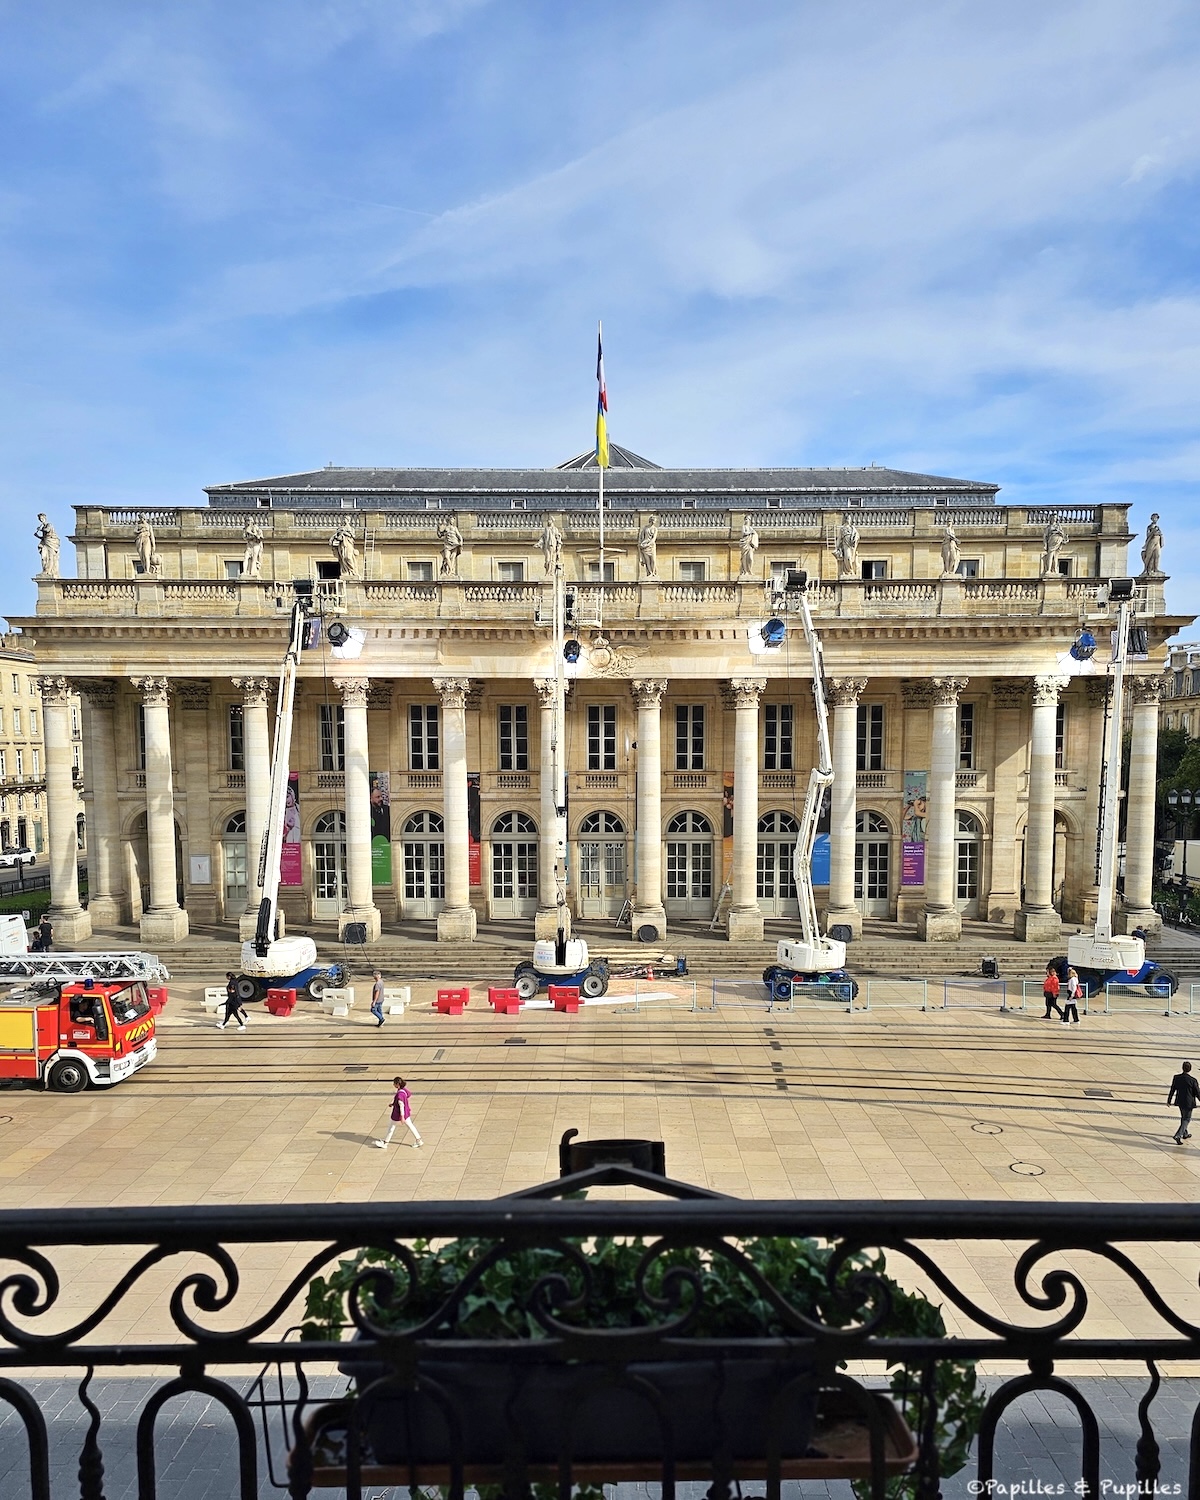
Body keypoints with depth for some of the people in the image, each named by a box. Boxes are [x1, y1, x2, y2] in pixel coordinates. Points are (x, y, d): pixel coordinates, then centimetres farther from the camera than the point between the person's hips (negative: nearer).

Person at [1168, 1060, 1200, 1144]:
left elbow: (1172, 1090, 1)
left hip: (1180, 1101, 5)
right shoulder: (1193, 1080, -21)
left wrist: (1169, 1100, 12)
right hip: (1189, 1103, -4)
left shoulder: (1176, 1077, -8)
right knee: (1186, 1119, 7)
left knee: (1183, 1117, 25)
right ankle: (1178, 1135, -4)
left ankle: (1185, 1134, 40)